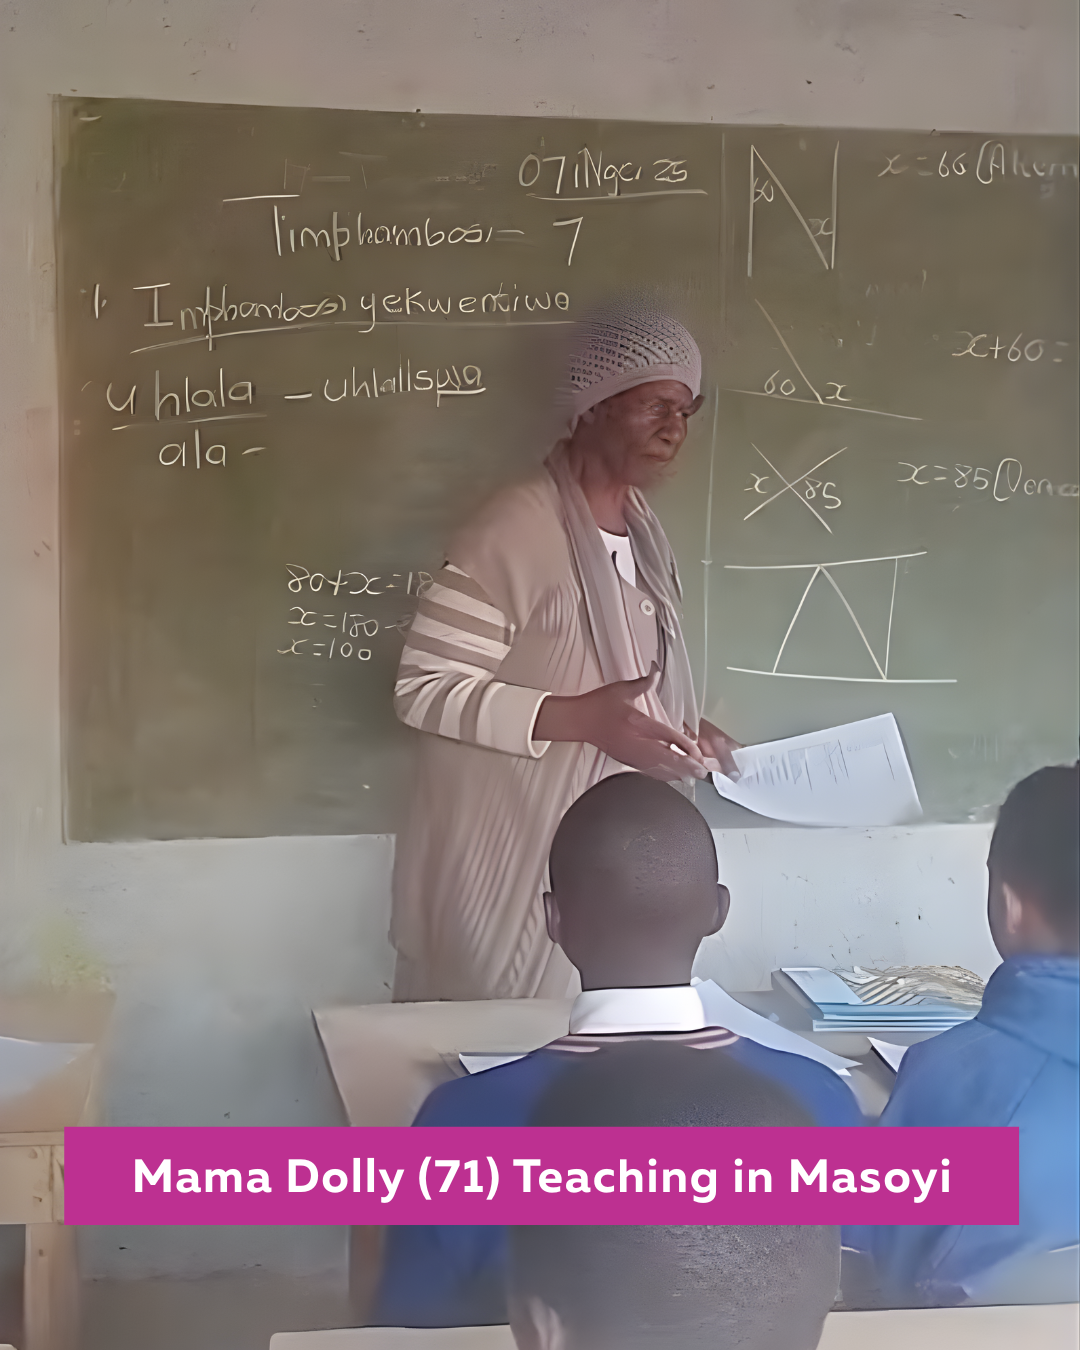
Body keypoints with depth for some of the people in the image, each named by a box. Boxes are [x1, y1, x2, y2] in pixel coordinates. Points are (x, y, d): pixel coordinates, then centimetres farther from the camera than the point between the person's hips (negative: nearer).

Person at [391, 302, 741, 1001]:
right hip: (504, 869, -8)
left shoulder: (641, 530, 8)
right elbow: (425, 690, -21)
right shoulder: (518, 529, -20)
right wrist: (579, 718, -29)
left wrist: (682, 730, 3)